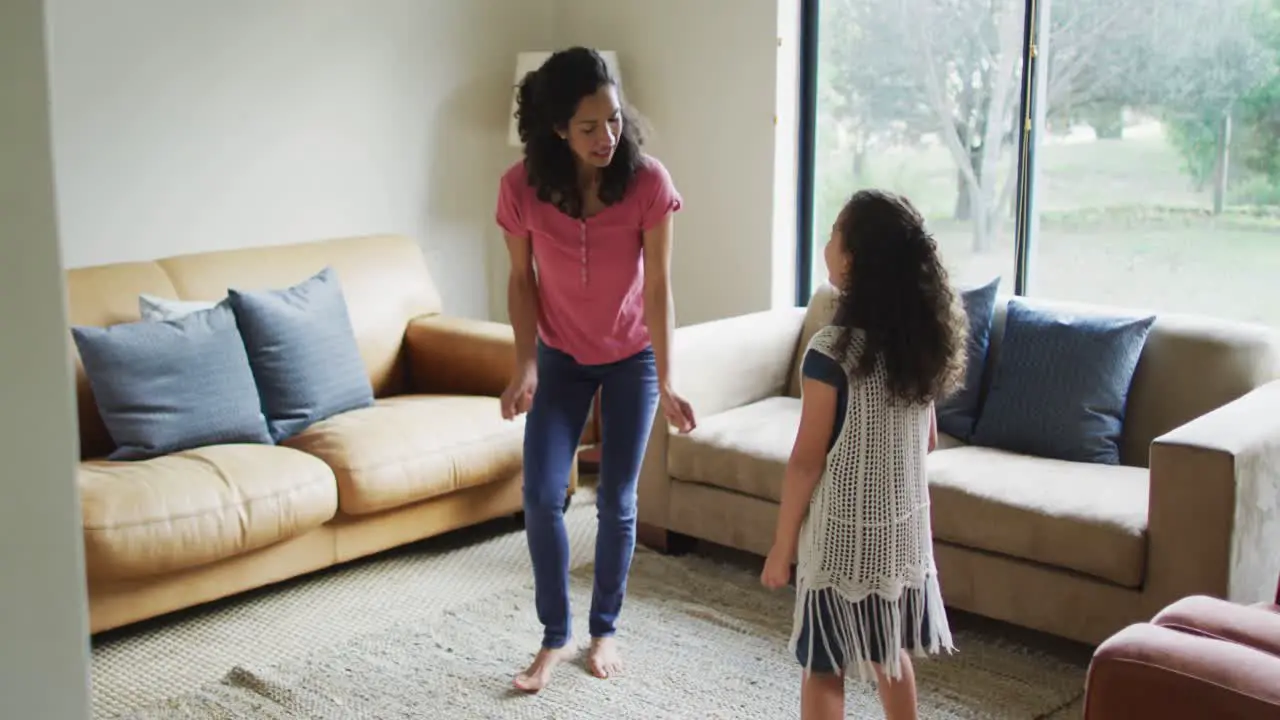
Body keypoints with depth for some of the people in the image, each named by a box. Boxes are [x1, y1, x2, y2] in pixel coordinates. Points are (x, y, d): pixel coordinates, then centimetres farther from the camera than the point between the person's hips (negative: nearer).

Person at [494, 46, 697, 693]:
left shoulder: (648, 181, -22)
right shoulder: (521, 187, -19)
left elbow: (657, 287, -17)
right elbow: (522, 280, -6)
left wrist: (665, 383, -19)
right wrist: (525, 365, -14)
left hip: (632, 358, -1)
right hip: (561, 359, 1)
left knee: (617, 501, 4)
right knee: (541, 497, -6)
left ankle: (605, 629, 24)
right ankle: (554, 637, 12)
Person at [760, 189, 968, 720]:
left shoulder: (831, 350, -21)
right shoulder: (925, 340, -1)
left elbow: (807, 461, -16)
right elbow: (928, 441, 10)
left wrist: (782, 544, -7)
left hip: (842, 533, -6)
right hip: (904, 527, 6)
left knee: (823, 668, 7)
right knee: (891, 654, 22)